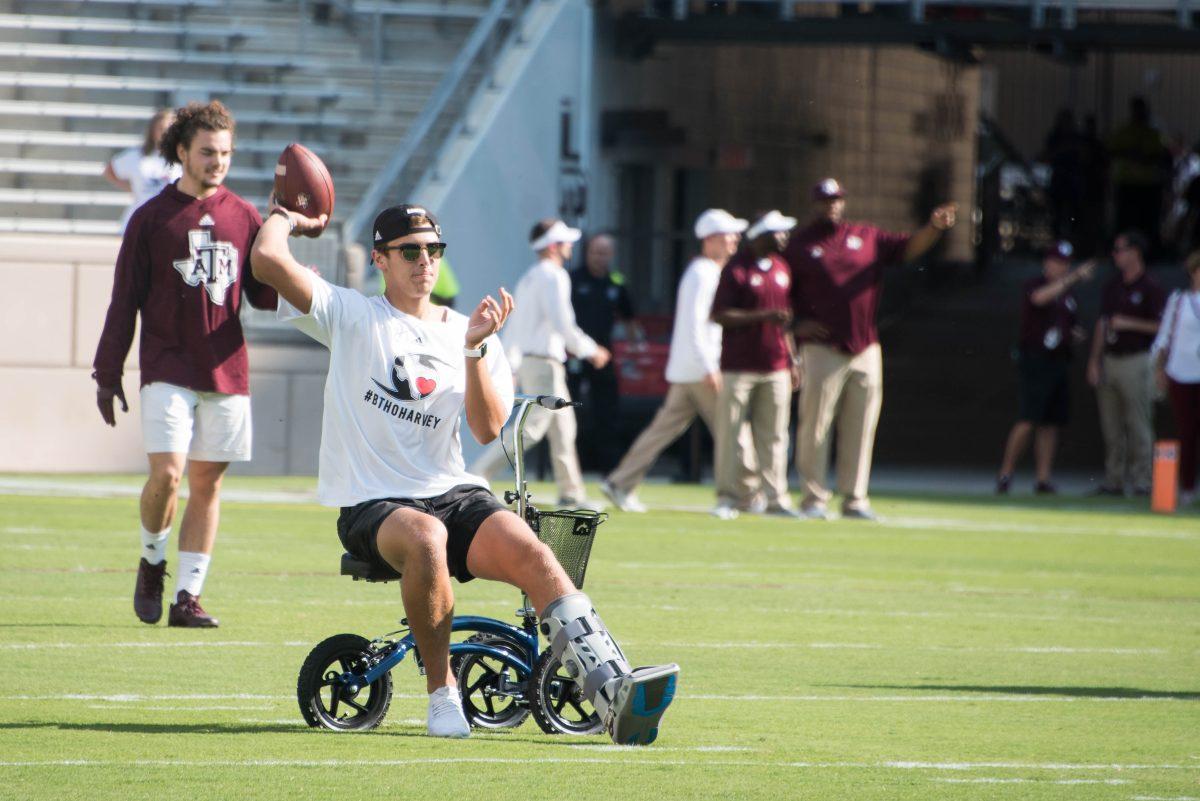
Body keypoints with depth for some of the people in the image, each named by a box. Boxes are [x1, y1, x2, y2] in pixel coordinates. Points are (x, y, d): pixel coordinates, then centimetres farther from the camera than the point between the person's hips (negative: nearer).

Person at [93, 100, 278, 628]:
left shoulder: (245, 218, 10)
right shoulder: (152, 218, 2)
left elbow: (262, 294, 12)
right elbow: (124, 302, 4)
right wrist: (107, 375, 3)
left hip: (226, 374, 3)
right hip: (167, 371, -3)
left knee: (206, 484, 3)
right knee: (166, 472, -15)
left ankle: (188, 596, 7)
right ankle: (152, 561, 12)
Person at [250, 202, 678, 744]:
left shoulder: (467, 333, 15)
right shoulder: (350, 316, 8)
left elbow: (488, 429, 0)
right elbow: (268, 261, -4)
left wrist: (474, 349, -11)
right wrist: (287, 217, 15)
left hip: (454, 494, 3)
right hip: (373, 506, -3)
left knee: (531, 554, -27)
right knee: (425, 537, -39)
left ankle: (613, 693, -43)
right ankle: (441, 694, -22)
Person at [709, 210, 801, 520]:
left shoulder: (781, 268, 14)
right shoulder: (737, 269, -7)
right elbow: (720, 315, -12)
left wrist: (792, 360, 18)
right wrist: (762, 316, -21)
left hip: (776, 367, 6)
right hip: (739, 365, -6)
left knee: (773, 436, 5)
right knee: (732, 432, -3)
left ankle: (776, 498, 7)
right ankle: (731, 497, 2)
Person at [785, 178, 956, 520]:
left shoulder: (867, 237, 12)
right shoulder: (800, 245, 4)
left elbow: (908, 247, 2)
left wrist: (934, 228, -16)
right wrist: (797, 324, -9)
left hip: (865, 349, 3)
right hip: (823, 348, -3)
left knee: (860, 428, 4)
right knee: (815, 425, -4)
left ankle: (854, 499, 9)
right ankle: (814, 497, 2)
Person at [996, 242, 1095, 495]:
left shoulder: (1069, 295, 17)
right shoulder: (1033, 286, -3)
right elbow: (1040, 297, -28)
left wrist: (1075, 336, 4)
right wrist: (1072, 278, -32)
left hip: (1059, 362, 7)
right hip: (1035, 359, -7)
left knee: (1051, 423, 4)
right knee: (1028, 420, -13)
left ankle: (1043, 479, 6)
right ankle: (1005, 474, -6)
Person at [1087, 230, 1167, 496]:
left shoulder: (1151, 289, -5)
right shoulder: (1112, 285, 15)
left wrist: (1128, 324, -14)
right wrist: (1094, 361, 12)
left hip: (1136, 361, -7)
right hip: (1110, 361, 7)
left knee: (1138, 424, -6)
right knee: (1111, 426, 7)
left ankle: (1141, 481, -4)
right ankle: (1113, 481, 12)